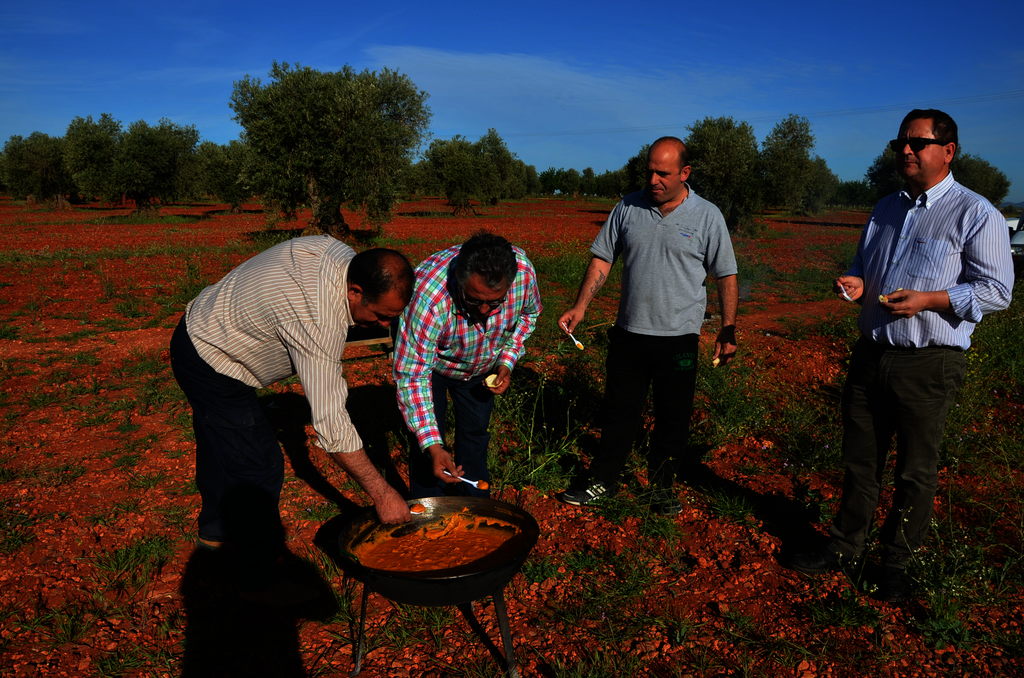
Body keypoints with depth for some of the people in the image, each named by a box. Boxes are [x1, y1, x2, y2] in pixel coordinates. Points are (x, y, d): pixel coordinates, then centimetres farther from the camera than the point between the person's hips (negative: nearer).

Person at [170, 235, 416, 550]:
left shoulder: (338, 252, -14)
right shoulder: (318, 323, -39)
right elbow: (330, 421, -38)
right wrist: (381, 493, -33)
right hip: (209, 365, -10)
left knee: (219, 446, 26)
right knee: (259, 465, -8)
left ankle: (214, 531, 47)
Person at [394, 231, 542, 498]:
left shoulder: (523, 271, -32)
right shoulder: (427, 297, -44)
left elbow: (528, 313, -6)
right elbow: (412, 376, -38)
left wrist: (507, 361, -15)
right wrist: (432, 446, -43)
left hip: (482, 365, 4)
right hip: (430, 360, -3)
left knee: (476, 431, 12)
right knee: (427, 434, -6)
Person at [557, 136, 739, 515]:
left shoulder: (707, 216, -3)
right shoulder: (628, 208, 2)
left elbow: (726, 277, 1)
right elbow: (602, 259, 5)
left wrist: (728, 331, -4)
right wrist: (581, 306, -4)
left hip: (679, 338, -1)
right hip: (629, 332, 2)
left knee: (673, 419, 9)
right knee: (619, 412, 12)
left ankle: (662, 485, 27)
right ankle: (603, 479, 26)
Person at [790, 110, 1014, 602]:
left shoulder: (975, 214, -6)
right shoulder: (886, 210, 14)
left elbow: (996, 289, -9)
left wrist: (928, 299, -22)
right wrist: (855, 285, 1)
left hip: (929, 364, -5)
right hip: (871, 355, 6)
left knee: (916, 471, 9)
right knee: (859, 460, 15)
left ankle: (895, 565, 25)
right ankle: (844, 547, 31)